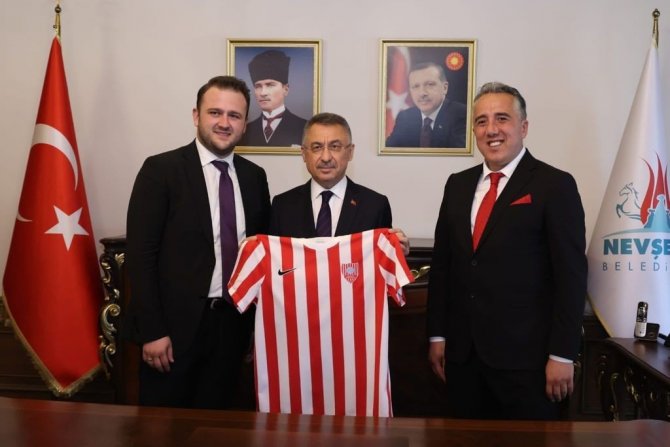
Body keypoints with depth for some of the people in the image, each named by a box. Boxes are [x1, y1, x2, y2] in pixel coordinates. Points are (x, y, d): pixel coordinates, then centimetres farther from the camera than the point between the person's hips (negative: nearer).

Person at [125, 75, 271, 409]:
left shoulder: (254, 176, 7)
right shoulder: (161, 169, -7)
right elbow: (140, 255, -10)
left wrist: (258, 321, 8)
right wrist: (151, 331, -13)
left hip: (233, 323, 4)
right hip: (174, 324, -4)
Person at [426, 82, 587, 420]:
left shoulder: (554, 185, -6)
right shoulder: (458, 185, 9)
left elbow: (571, 274, -9)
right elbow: (442, 263, 10)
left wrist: (562, 354, -11)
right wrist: (438, 335, 9)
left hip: (525, 354, -4)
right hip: (462, 351, 5)